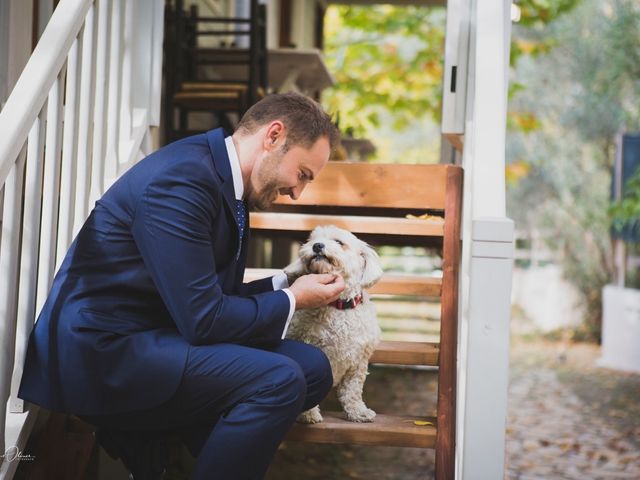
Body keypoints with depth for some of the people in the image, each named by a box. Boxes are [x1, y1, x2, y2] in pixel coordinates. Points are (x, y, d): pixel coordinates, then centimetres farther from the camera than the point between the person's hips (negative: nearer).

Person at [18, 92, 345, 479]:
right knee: (278, 381, -24)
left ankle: (143, 430, 3)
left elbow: (217, 296, 16)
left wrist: (289, 285, 6)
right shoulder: (181, 180, -20)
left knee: (311, 369, 2)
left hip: (148, 338, 10)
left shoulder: (224, 182, 10)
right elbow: (203, 319, -22)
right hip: (102, 352, -10)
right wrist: (292, 299, -8)